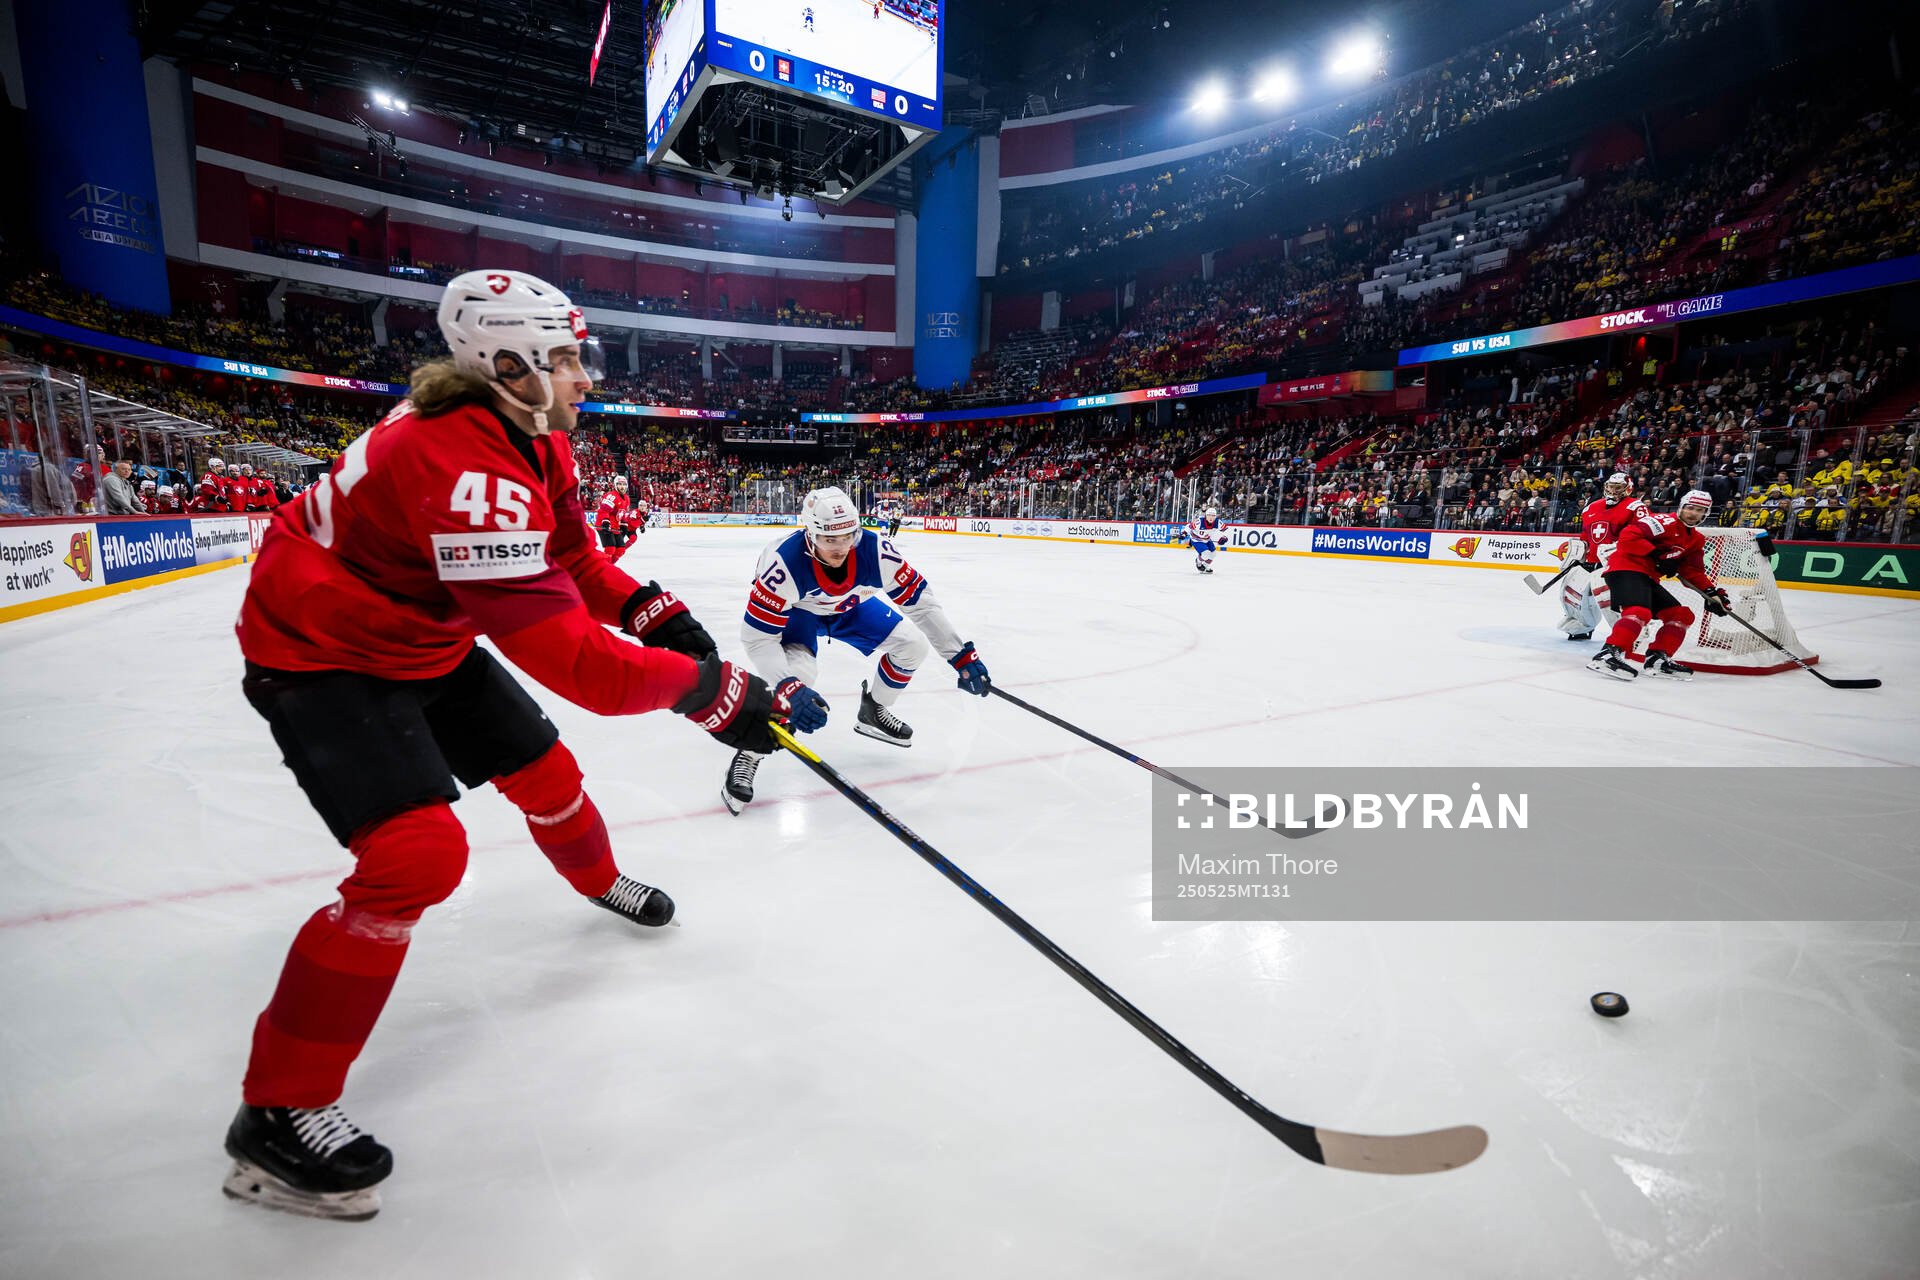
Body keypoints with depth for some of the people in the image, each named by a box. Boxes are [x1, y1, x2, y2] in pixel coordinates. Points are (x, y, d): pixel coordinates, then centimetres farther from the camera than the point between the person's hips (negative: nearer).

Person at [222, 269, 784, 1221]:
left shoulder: (535, 437, -5)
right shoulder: (465, 466, -36)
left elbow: (572, 562, 7)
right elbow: (575, 663, -40)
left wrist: (651, 608, -10)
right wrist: (708, 688, -32)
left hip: (424, 637, 9)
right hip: (317, 655, -9)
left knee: (543, 768, 13)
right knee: (419, 853, -21)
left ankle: (598, 880, 46)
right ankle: (279, 1109, -2)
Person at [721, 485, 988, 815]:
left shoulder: (874, 550, -32)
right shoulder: (784, 561, -40)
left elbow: (919, 599, -22)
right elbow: (757, 636, -36)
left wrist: (961, 655, -25)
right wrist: (788, 688, -50)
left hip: (848, 605, 5)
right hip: (794, 612, -4)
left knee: (912, 645, -5)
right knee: (796, 675, -32)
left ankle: (873, 713, 22)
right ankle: (749, 753, -11)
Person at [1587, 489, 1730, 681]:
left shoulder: (1697, 540, 20)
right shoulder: (1666, 522, -9)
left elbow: (1693, 571, 19)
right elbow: (1628, 535, -21)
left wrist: (1712, 592, 7)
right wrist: (1657, 555, -22)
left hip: (1648, 577, 10)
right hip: (1625, 568, -10)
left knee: (1682, 615, 10)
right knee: (1640, 611, -31)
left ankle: (1657, 659, 9)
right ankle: (1606, 655, -39)